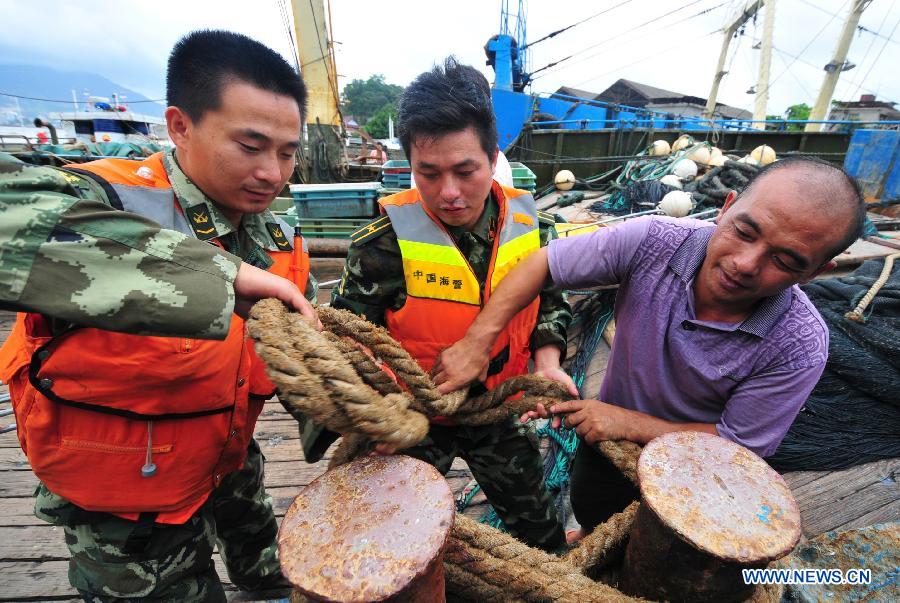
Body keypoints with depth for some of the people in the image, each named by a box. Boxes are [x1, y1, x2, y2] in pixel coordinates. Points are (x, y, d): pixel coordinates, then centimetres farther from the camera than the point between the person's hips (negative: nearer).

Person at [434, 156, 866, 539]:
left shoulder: (800, 347, -32)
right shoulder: (653, 241, -31)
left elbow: (736, 445, -21)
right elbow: (543, 263, -24)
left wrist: (630, 423, -27)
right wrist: (477, 342, -30)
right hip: (607, 433, 3)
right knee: (591, 520, 34)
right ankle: (587, 544, 70)